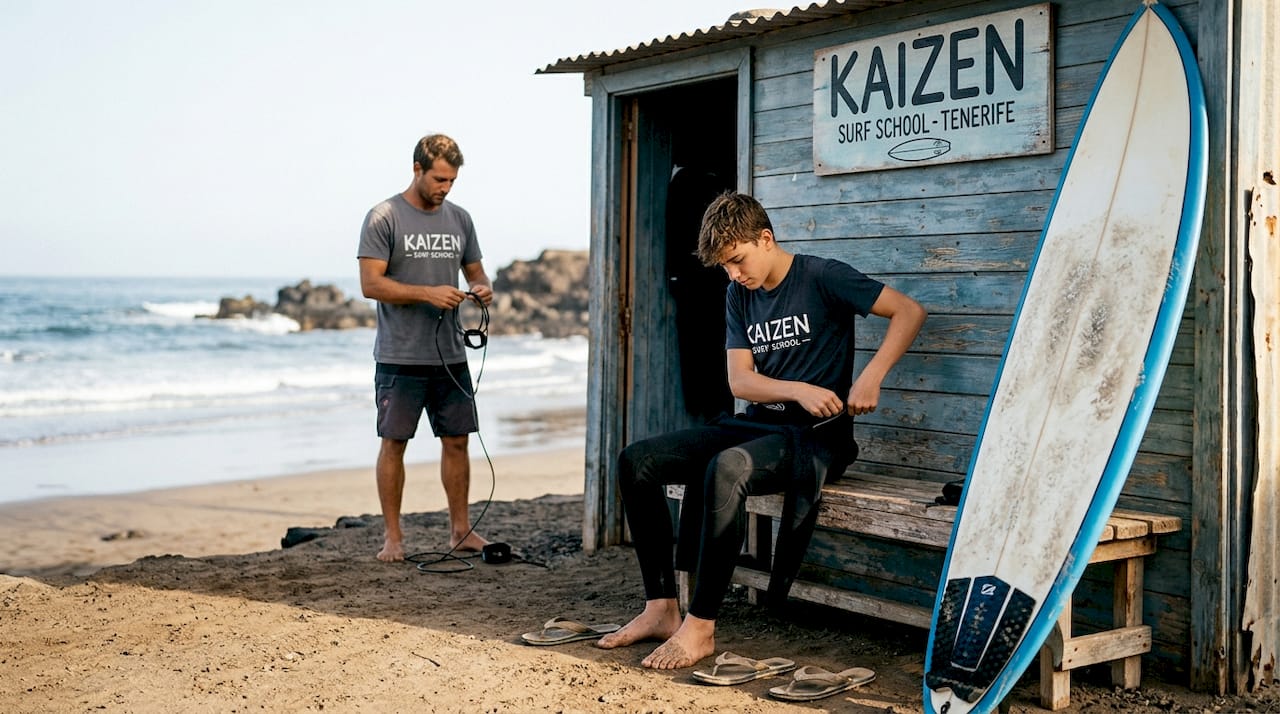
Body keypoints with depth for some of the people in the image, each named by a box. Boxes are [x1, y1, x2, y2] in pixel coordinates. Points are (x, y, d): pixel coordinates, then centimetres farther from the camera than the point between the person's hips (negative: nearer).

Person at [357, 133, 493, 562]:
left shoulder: (459, 218, 11)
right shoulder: (384, 218, -6)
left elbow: (474, 271, 19)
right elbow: (370, 284, -12)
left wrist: (483, 288, -5)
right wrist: (427, 293, -20)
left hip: (450, 356, 5)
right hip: (400, 357, -5)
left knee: (456, 441, 9)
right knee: (394, 443, 1)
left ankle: (460, 530, 19)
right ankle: (393, 536, 10)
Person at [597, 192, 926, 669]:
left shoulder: (821, 278, -5)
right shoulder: (739, 295, 13)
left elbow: (910, 311, -9)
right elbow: (739, 380, 4)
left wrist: (871, 377, -21)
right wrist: (798, 390, -15)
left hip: (814, 435, -7)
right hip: (756, 424, 7)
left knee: (726, 468, -38)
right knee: (636, 461, -8)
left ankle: (700, 627, -31)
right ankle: (661, 608, -7)